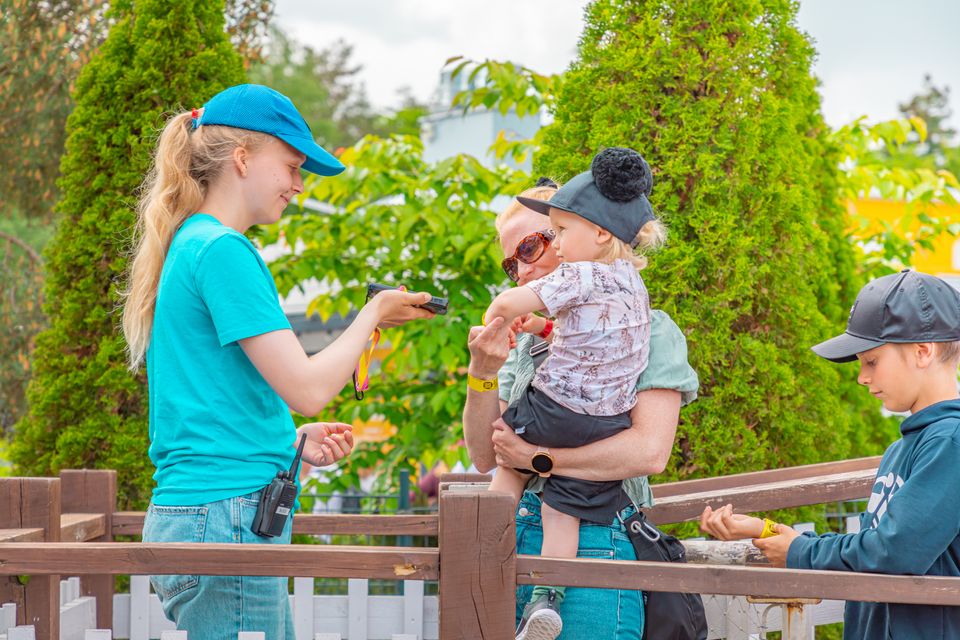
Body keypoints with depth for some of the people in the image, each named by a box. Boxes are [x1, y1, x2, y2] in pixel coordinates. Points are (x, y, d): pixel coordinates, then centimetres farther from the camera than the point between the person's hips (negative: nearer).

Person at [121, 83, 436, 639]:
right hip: (225, 517, -10)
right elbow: (307, 387, -15)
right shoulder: (222, 250, -11)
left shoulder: (189, 245, 18)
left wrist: (292, 441, 11)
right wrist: (374, 315, 0)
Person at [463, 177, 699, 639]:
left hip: (595, 541, -6)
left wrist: (536, 457, -8)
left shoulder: (647, 331, 1)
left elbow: (649, 450, -12)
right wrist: (482, 372, -2)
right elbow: (486, 457, 14)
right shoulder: (527, 345, 19)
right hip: (515, 539, 6)